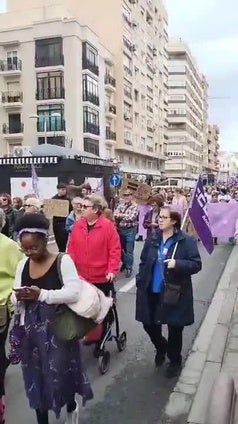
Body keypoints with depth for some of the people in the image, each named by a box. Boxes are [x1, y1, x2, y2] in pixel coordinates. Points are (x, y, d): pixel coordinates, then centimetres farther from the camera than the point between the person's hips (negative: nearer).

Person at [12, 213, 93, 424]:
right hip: (32, 331, 5)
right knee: (36, 375, 13)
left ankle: (72, 407, 41)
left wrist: (42, 295, -24)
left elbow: (74, 293, -21)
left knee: (61, 373, 7)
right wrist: (18, 297, -15)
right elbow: (15, 297, 9)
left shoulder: (63, 261, -12)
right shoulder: (22, 265, 5)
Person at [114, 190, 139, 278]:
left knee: (129, 250, 0)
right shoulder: (121, 205, 8)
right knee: (122, 248, 17)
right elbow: (115, 215, -2)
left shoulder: (135, 206, -7)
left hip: (130, 230, -5)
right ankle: (124, 263, 36)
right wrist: (125, 216, -17)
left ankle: (129, 268, 12)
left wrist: (121, 215, -8)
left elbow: (131, 217, -19)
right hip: (120, 229, 5)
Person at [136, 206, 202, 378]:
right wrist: (140, 282, 2)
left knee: (175, 330, 11)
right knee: (150, 325, 13)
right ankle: (161, 347, 46)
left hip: (175, 293, -4)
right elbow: (144, 262, 8)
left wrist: (177, 264, -28)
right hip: (151, 292, 4)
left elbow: (196, 264, -12)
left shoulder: (186, 240, -11)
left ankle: (175, 361, 38)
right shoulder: (152, 239, 2)